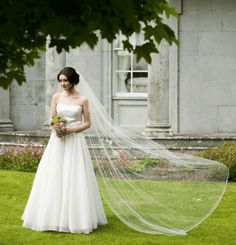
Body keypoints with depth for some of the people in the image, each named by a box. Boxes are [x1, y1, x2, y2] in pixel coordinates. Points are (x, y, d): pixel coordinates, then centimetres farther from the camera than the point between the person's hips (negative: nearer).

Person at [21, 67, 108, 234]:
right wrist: (55, 129, -13)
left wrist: (70, 130, -14)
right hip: (57, 141, 3)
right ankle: (54, 216, 12)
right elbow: (52, 119, 8)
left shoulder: (83, 99, -2)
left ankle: (76, 218, 6)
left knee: (74, 179, -3)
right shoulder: (56, 97, 7)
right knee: (54, 178, 3)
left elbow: (87, 123, -1)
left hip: (75, 142, -3)